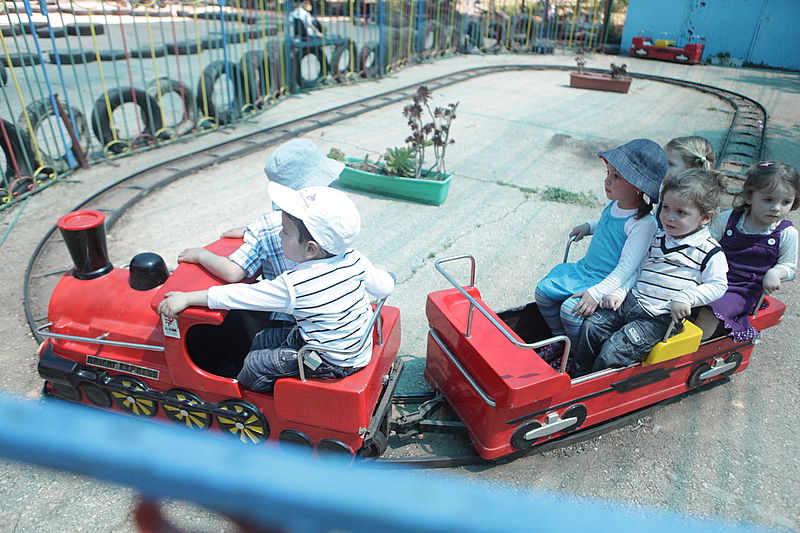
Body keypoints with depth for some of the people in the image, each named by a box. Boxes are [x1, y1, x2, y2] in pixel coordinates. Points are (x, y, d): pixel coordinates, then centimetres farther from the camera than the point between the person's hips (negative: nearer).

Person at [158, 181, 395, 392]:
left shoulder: (292, 286, -29)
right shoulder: (353, 259, -13)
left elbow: (238, 295, -23)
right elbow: (385, 286, -3)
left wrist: (187, 297, -13)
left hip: (334, 363, -8)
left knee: (254, 364, 3)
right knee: (262, 340, 18)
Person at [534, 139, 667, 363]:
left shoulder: (643, 223, -21)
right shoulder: (613, 205, 3)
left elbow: (626, 268, -25)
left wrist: (597, 293, -33)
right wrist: (589, 227, 10)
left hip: (609, 282, -8)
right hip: (583, 269, 9)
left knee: (571, 310, -26)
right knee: (543, 290, -1)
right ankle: (560, 339, 18)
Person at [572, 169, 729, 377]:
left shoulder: (709, 251, -5)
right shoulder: (657, 239, 13)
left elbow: (718, 285, -7)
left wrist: (686, 298, -21)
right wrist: (619, 292, 4)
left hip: (658, 317, -6)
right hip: (631, 301, 6)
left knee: (612, 350, -18)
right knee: (590, 327, -8)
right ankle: (578, 376, 9)